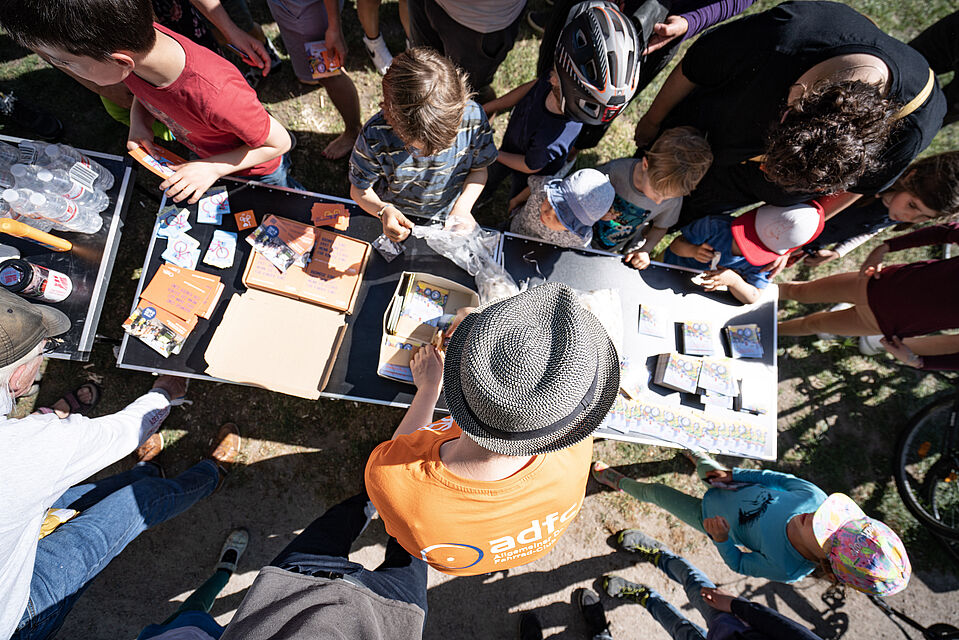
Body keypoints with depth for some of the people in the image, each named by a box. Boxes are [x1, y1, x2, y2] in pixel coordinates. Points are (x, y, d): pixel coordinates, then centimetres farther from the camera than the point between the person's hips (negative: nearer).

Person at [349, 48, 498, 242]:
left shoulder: (473, 117, -21)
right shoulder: (375, 135, -26)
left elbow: (479, 169, -3)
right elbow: (359, 190, -11)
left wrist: (463, 207, -21)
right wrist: (383, 210, -33)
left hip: (447, 220, 2)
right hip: (397, 221, -1)